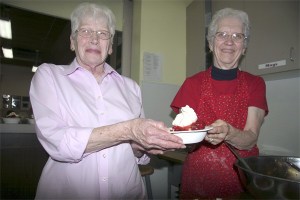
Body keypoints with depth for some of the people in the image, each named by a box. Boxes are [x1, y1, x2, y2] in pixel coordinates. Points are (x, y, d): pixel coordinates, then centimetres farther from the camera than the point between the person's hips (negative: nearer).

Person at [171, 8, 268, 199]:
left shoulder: (255, 84, -2)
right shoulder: (192, 83, -5)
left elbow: (251, 140, -12)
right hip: (198, 179, 0)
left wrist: (228, 132, -33)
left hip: (242, 178, 1)